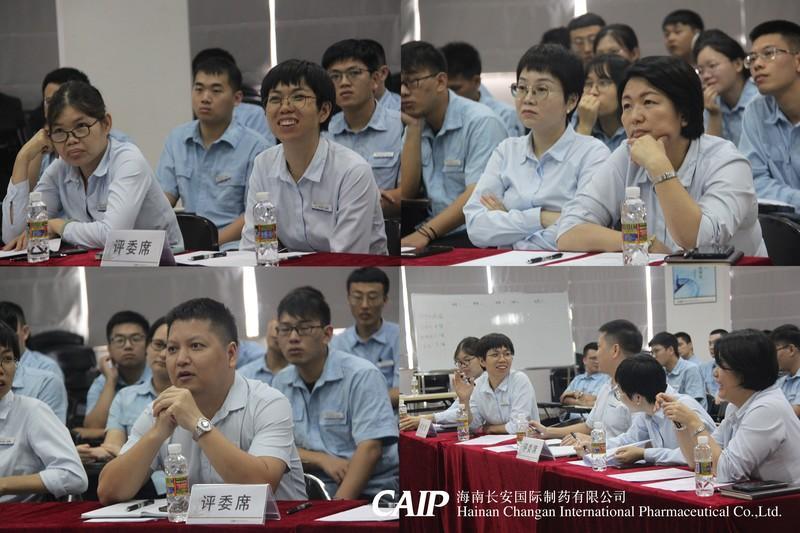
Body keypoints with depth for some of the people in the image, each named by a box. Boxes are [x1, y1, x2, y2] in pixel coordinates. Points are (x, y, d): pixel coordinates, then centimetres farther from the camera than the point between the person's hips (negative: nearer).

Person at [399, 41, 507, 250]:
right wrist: (413, 128, 2)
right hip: (436, 234, 6)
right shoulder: (417, 124, 13)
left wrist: (425, 233, -30)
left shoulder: (481, 122, -10)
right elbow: (408, 193, 6)